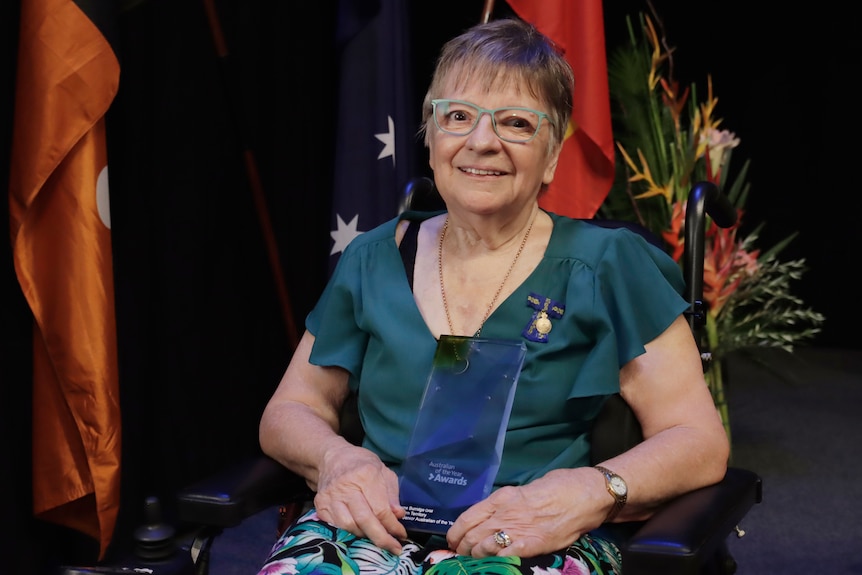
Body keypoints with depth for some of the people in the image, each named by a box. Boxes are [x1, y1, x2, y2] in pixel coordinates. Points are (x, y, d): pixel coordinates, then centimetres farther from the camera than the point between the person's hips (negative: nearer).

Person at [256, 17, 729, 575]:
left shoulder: (608, 265, 6)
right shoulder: (373, 260, 16)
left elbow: (701, 442, 2)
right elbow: (289, 410, 19)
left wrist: (589, 493, -17)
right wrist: (337, 459, -5)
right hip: (372, 526, 3)